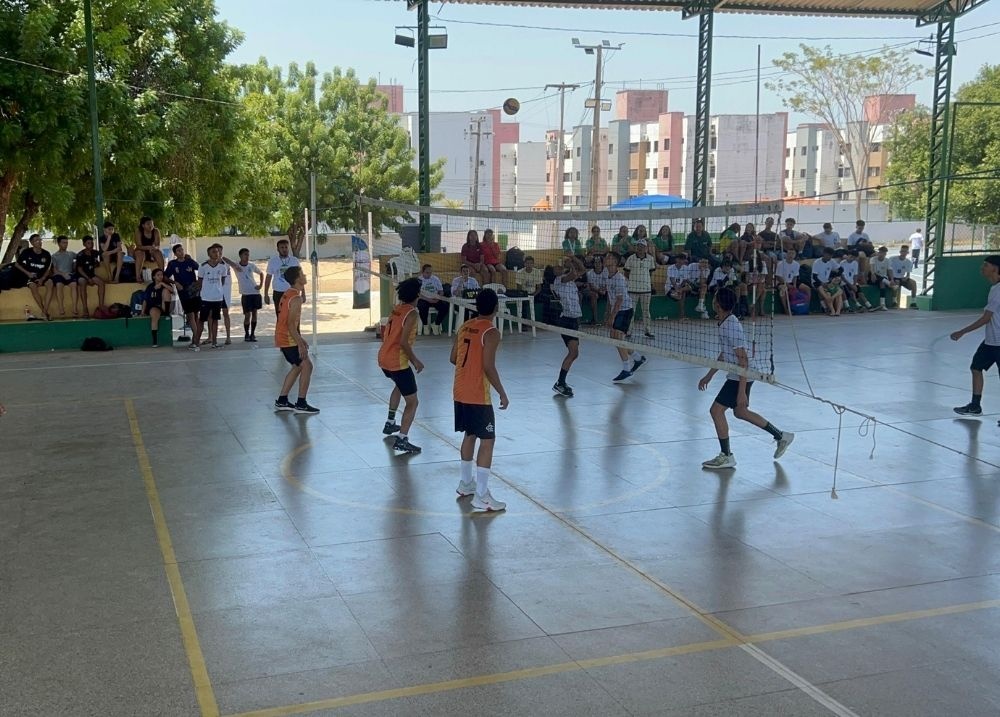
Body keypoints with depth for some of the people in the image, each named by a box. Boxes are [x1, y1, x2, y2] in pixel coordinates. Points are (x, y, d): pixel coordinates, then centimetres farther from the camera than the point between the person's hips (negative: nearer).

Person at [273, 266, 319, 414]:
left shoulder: (287, 294, 12)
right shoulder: (296, 298, -19)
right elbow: (291, 324, -23)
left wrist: (300, 339, 22)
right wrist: (300, 343, -22)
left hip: (282, 337, 10)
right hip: (288, 339, -10)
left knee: (297, 366, 19)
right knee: (307, 366, -3)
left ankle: (282, 401, 22)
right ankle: (301, 404, 1)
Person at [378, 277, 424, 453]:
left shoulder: (396, 308, 9)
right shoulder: (412, 313, -15)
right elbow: (403, 342, -22)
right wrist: (415, 361, -11)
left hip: (384, 358, 9)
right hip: (397, 361, -9)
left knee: (399, 385, 36)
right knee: (412, 402, -3)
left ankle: (390, 423, 42)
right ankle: (401, 440, -12)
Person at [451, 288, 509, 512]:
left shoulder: (465, 326, 7)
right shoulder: (491, 333, -15)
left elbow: (453, 358, 12)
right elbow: (489, 367, -21)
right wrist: (502, 393, -12)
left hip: (460, 392, 8)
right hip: (478, 396, -8)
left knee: (469, 435, 23)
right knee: (487, 441, -3)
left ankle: (466, 483, 35)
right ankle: (481, 497, -7)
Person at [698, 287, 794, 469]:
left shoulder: (732, 326, -24)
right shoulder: (724, 323, 6)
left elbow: (743, 360, -24)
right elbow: (724, 354, 20)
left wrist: (742, 391, -24)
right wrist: (709, 376, 25)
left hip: (740, 377, -10)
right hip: (735, 376, 10)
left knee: (716, 410, -5)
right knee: (740, 412, 21)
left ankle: (726, 456, 8)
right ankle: (781, 436, 32)